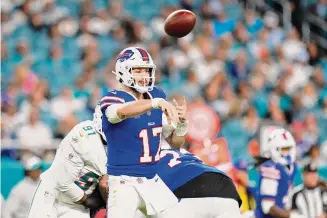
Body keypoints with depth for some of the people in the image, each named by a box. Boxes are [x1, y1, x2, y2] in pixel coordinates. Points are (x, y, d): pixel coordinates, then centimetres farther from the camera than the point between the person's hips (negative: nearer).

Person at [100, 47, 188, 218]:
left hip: (153, 181, 7)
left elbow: (175, 142, 14)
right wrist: (157, 103, -51)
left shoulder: (157, 95, 9)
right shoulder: (112, 99, -10)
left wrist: (181, 122, -7)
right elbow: (123, 111, -38)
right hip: (125, 182, -7)